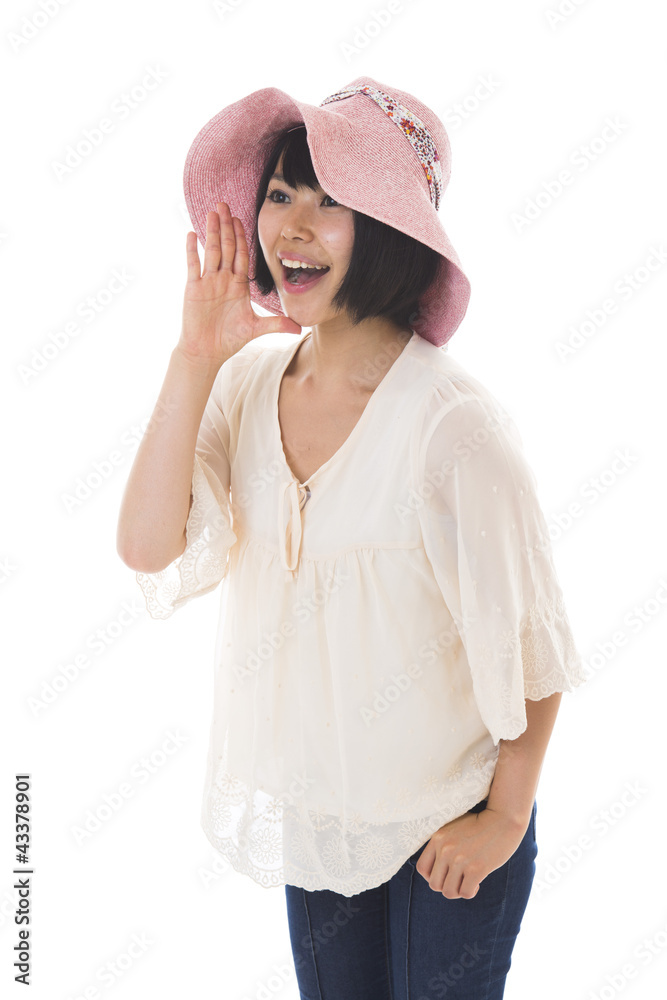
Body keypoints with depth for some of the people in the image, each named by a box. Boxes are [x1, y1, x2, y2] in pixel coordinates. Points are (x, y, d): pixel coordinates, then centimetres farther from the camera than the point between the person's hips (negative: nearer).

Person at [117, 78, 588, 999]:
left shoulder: (452, 424, -26)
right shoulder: (250, 380, -9)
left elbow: (530, 645, -17)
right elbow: (148, 549, -17)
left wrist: (503, 821, -8)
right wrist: (195, 359, -22)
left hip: (443, 820, -5)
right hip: (312, 804, 5)